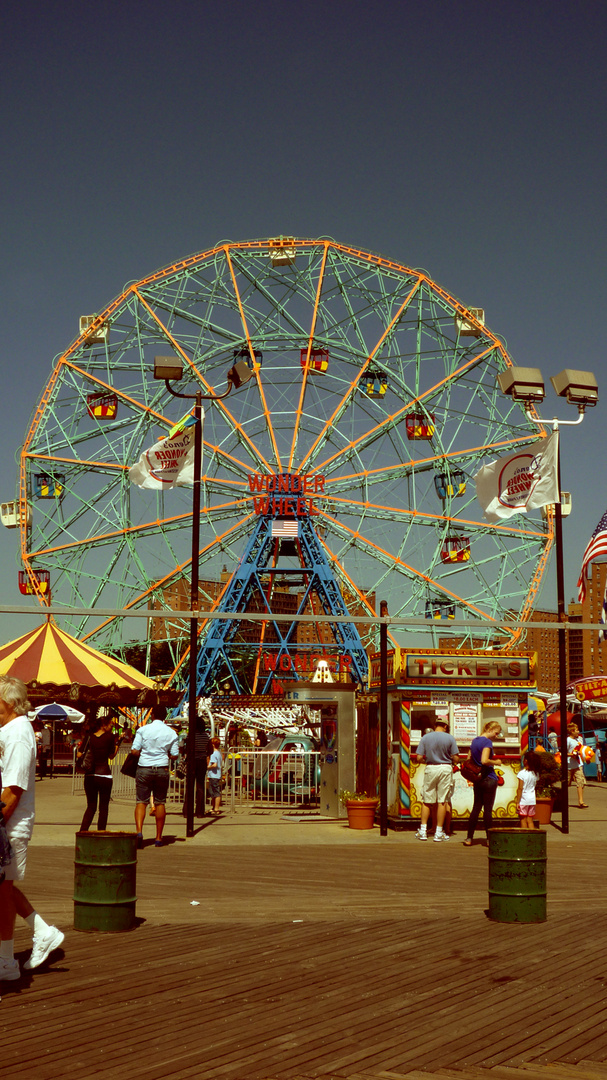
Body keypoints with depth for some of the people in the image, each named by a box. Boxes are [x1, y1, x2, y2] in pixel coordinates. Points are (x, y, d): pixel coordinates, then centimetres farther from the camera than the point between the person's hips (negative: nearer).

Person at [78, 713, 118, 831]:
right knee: (103, 807, 7)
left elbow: (79, 754, 0)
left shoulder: (89, 737, 4)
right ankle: (100, 833, 6)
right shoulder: (110, 736, -4)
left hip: (90, 776, 4)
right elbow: (112, 755, 5)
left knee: (91, 806, 14)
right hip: (104, 775, -4)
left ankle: (83, 831, 3)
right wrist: (117, 743, 15)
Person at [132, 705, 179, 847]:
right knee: (160, 803, 10)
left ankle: (139, 831, -20)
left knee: (141, 801, 1)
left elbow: (134, 750, -6)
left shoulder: (143, 730, -3)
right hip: (162, 769, 1)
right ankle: (158, 837, 14)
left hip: (144, 768, -1)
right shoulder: (171, 733, 1)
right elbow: (174, 755, 2)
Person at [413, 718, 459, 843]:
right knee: (442, 801, 3)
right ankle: (439, 833, 5)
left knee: (427, 801, 10)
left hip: (430, 768, 1)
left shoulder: (425, 737, 0)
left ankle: (423, 830, 9)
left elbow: (419, 758, -3)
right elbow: (456, 758, -4)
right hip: (445, 769, -1)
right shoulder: (450, 738, -3)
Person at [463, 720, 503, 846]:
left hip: (477, 779, 7)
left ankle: (469, 838, 8)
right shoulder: (487, 742, -14)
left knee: (476, 808, 10)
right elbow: (484, 760, -25)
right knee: (488, 809, -2)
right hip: (489, 779, -7)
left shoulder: (474, 741, 12)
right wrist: (496, 762, -10)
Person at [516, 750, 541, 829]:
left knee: (523, 820, 1)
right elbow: (535, 786, 12)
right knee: (530, 821, 11)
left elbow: (520, 788, -15)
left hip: (523, 800, -5)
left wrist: (517, 802, -12)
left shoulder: (522, 773, -14)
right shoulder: (536, 774, 4)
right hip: (532, 799, 5)